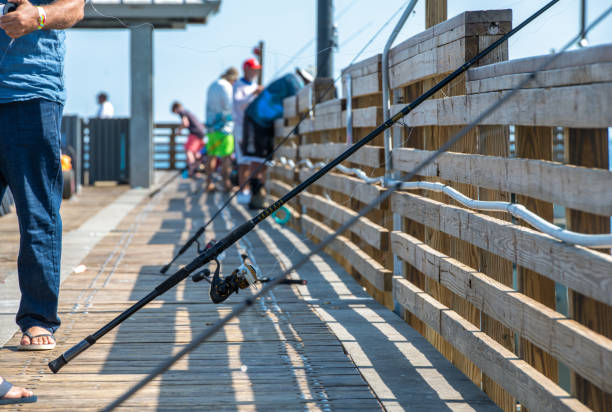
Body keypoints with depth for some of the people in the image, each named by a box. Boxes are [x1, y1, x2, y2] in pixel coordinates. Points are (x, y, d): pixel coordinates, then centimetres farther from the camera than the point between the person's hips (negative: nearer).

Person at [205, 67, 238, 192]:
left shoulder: (212, 86, 16)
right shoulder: (226, 86, -11)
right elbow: (229, 107, -16)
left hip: (211, 125, 8)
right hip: (224, 126, -8)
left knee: (211, 155, 10)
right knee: (226, 156, -4)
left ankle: (209, 182, 10)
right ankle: (226, 183, -4)